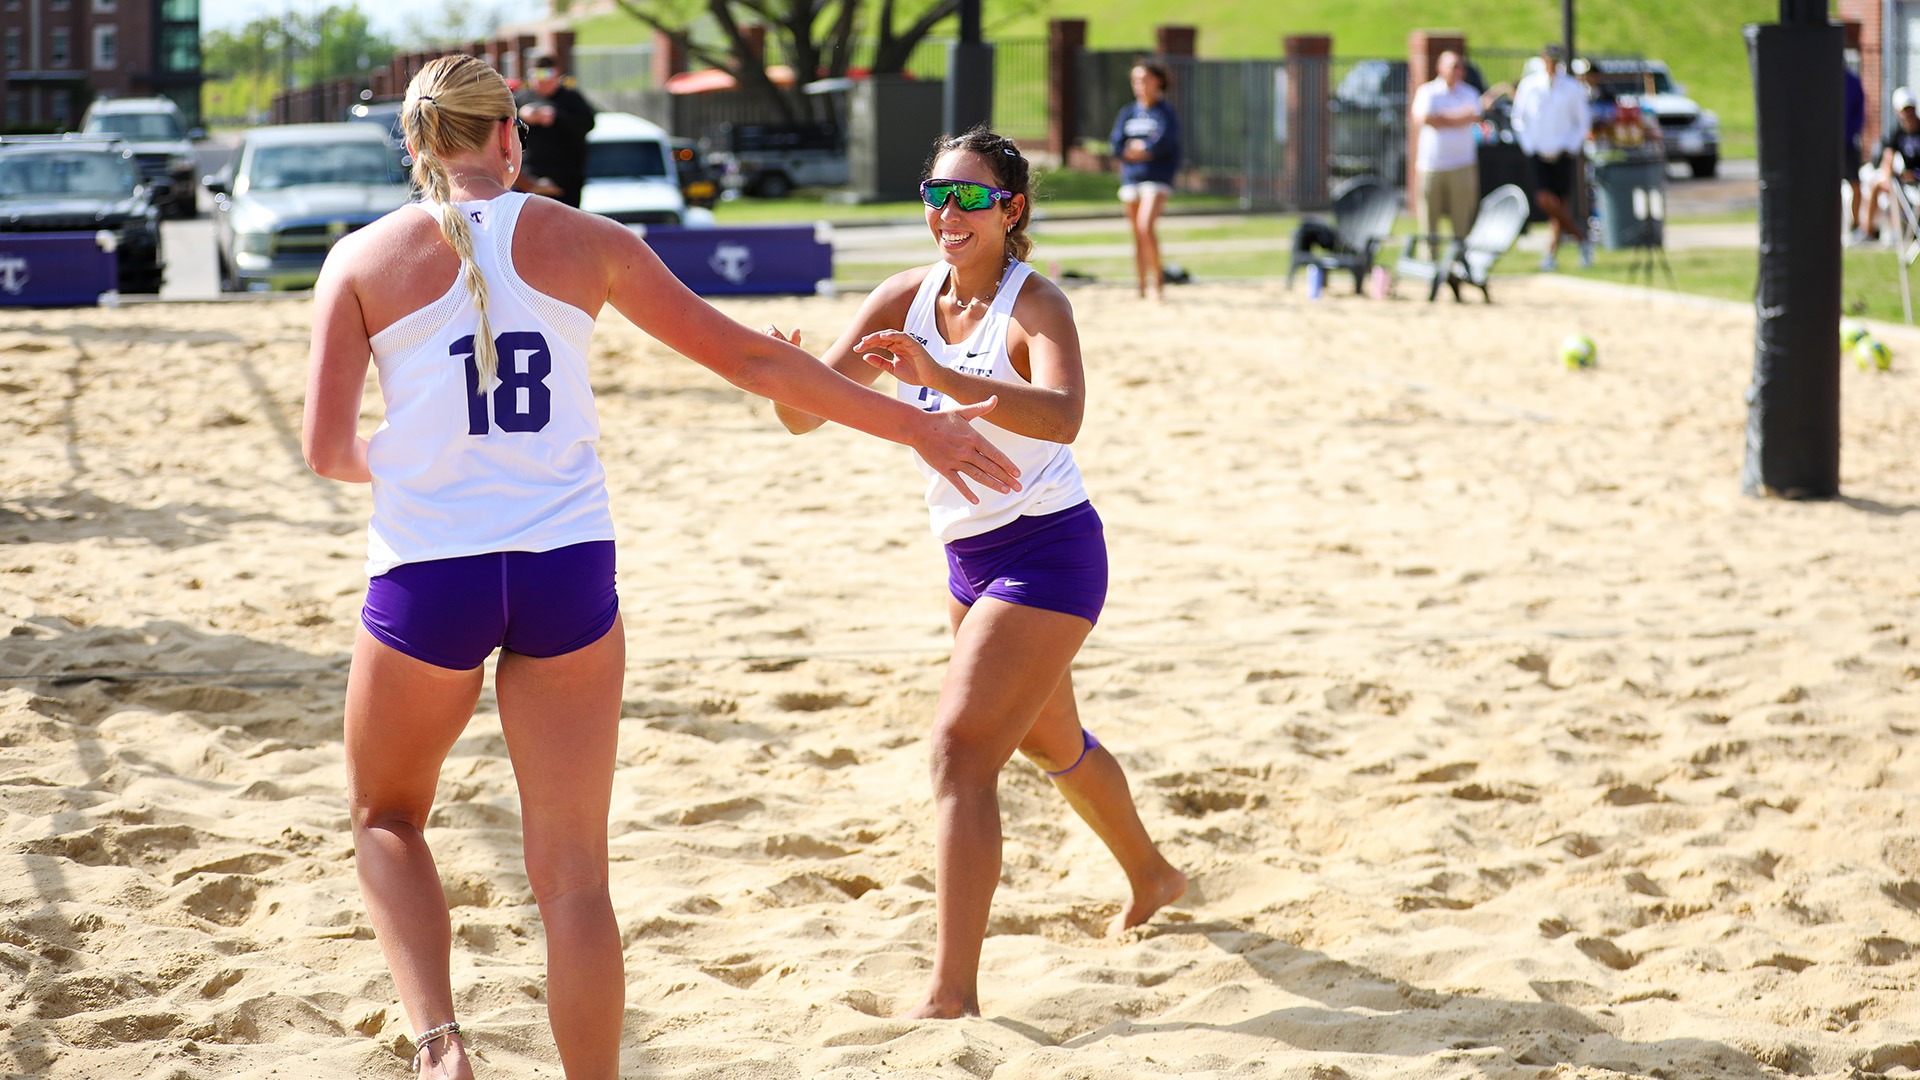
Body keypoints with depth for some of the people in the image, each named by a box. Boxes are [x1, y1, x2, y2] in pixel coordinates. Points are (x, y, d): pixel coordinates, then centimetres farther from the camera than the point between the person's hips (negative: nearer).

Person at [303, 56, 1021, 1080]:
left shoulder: (362, 259, 0)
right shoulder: (586, 243, 4)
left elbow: (326, 449, -4)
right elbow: (750, 357, 8)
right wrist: (915, 424, 16)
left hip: (427, 574, -1)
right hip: (567, 572, 1)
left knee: (386, 816, 22)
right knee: (572, 873, 7)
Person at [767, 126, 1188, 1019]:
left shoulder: (1034, 302, -21)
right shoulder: (906, 298, -3)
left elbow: (1060, 413, -41)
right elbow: (807, 412, -9)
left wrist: (941, 376, -55)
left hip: (1047, 551, -8)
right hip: (971, 554, 8)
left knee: (961, 750, -20)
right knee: (1047, 741, 27)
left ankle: (952, 994, -20)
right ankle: (1151, 878, 54)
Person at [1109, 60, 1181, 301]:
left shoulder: (1165, 112, -1)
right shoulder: (1127, 112, 13)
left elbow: (1163, 142, -15)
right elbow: (1116, 144, 3)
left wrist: (1133, 149, -5)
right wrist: (1146, 149, -8)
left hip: (1157, 179, -5)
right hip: (1130, 179, 5)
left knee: (1146, 226, -22)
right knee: (1137, 235, 6)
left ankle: (1158, 276, -10)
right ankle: (1141, 287, 12)